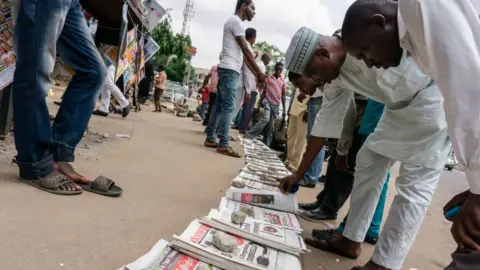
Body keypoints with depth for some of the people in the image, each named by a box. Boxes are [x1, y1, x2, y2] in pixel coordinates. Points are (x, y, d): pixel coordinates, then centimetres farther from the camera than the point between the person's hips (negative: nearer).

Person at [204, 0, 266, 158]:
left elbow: (242, 54, 20)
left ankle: (210, 139, 14)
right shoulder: (236, 21, -7)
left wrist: (256, 74, 16)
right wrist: (259, 73, -9)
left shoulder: (235, 22, 24)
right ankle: (223, 145, -10)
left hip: (227, 70, 10)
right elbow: (246, 51, -12)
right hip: (230, 70, -10)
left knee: (220, 106, 9)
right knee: (227, 108, -11)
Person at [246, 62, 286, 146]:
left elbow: (283, 95, 7)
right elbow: (263, 91, 5)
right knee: (266, 119, -24)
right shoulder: (268, 78, 1)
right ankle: (250, 134, -17)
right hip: (267, 102, -2)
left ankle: (266, 144, 8)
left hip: (276, 105, 2)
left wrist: (284, 110, 3)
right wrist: (260, 103, -1)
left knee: (271, 126, 3)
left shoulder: (283, 81, 5)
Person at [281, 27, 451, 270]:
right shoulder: (337, 73, -2)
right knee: (368, 161, 8)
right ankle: (351, 241, 20)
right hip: (399, 106, 8)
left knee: (415, 183, -8)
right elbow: (325, 123, 6)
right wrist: (298, 174, 10)